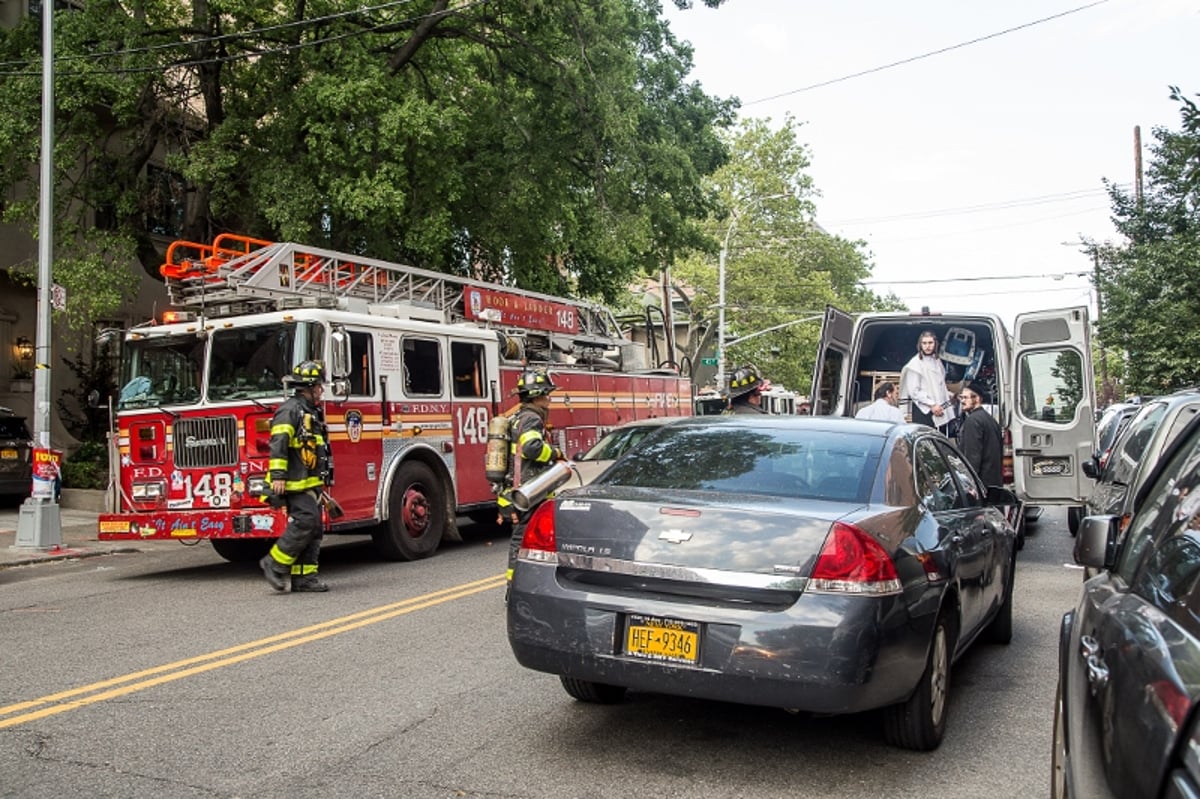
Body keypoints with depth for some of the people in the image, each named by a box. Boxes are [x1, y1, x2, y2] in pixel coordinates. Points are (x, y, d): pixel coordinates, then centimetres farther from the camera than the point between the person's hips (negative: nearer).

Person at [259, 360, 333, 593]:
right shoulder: (291, 409, -9)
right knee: (304, 523, -17)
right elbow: (278, 443, -19)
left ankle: (304, 577, 8)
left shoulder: (312, 412, 21)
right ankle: (274, 564, -6)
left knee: (314, 529, 6)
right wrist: (278, 475, -26)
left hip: (311, 482, 10)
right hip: (296, 482, -10)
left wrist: (322, 481, 28)